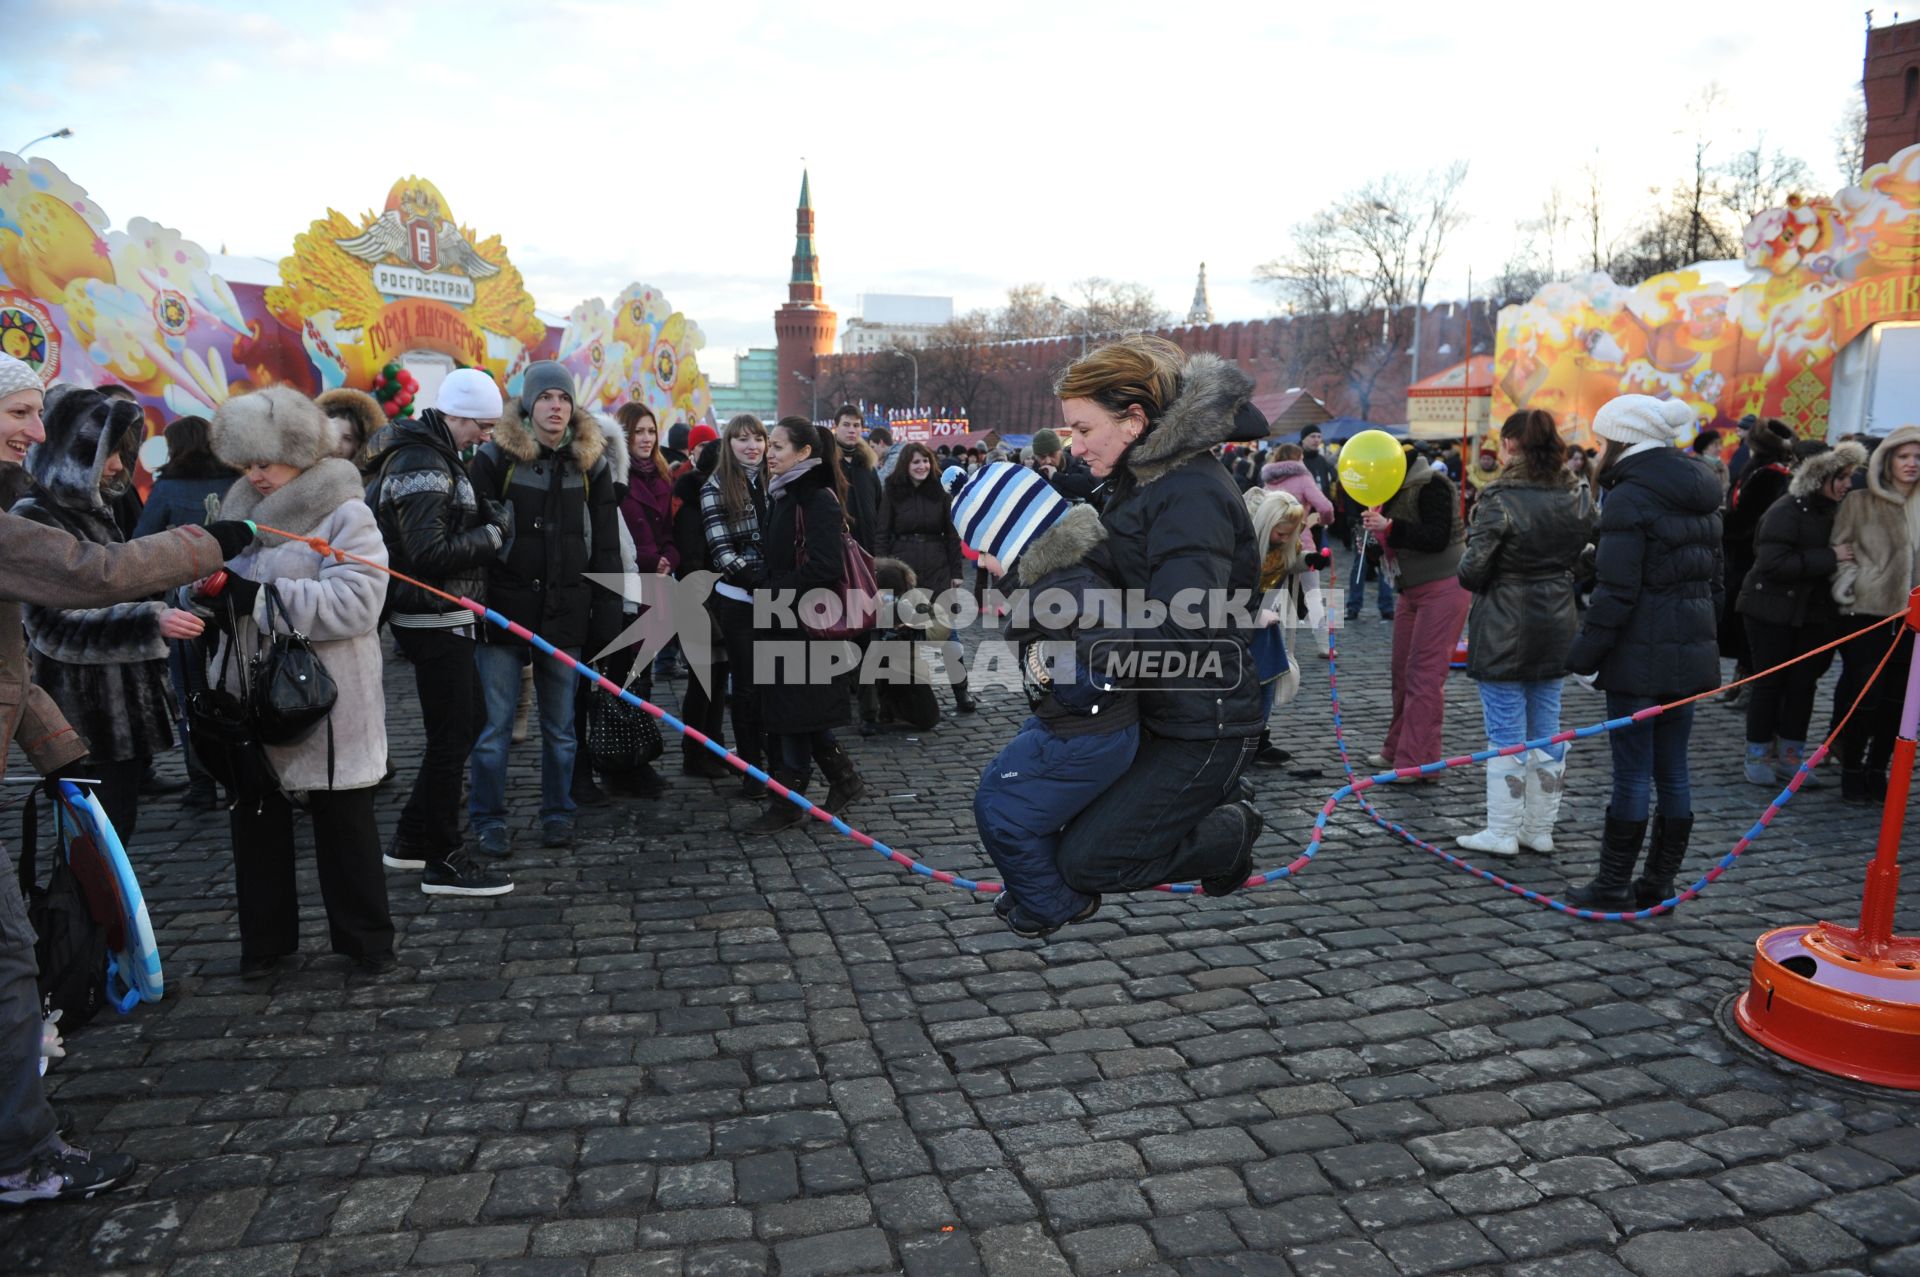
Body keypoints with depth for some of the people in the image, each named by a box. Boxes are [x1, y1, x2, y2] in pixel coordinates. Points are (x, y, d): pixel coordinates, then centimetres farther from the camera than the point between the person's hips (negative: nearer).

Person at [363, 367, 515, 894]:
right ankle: (443, 862, 10)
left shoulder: (432, 455, 15)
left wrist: (488, 517, 2)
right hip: (435, 620, -11)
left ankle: (411, 841, 28)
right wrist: (495, 533, -16)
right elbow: (430, 553, -25)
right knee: (450, 738, -2)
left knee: (465, 725, 18)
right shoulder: (422, 465, -19)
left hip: (443, 618, 11)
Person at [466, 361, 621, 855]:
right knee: (494, 724, 3)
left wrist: (606, 615, 2)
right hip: (504, 609, -2)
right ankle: (488, 820, 17)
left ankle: (557, 814, 24)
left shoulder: (590, 462, 5)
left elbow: (606, 545, 6)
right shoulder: (495, 457, -2)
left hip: (565, 612, 2)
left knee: (560, 724, 10)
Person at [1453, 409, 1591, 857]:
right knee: (1546, 731, 12)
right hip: (1556, 625, 6)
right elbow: (1582, 557, 11)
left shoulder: (1499, 498, -16)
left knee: (1506, 735, 0)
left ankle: (1502, 833, 7)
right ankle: (1540, 829, 21)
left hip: (1505, 629, -6)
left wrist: (1467, 567, 3)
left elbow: (1473, 571, -18)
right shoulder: (1576, 497, 5)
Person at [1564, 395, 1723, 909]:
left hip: (1640, 658, -8)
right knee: (1673, 771, 12)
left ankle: (1614, 885, 7)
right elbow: (1714, 575, 20)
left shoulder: (1631, 496, -14)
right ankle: (1659, 883, 20)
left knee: (1632, 772, -2)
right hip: (1690, 654, 8)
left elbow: (1616, 589, -19)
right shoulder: (1698, 496, 14)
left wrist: (1585, 653, -13)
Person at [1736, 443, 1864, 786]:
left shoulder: (1833, 511, 8)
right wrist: (1829, 558, -26)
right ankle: (1758, 755, 11)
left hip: (1813, 612, 7)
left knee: (1804, 683, 7)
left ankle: (1790, 755, 16)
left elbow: (1839, 556, 20)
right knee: (1770, 683, 1)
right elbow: (1774, 564, -25)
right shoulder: (1786, 511, -15)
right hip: (1773, 611, -6)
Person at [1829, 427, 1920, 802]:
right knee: (1864, 697, -2)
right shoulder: (1859, 502, 0)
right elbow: (1839, 549, 2)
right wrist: (1848, 585, -10)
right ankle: (1852, 770, 13)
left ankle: (1877, 770, 21)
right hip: (1865, 614, -3)